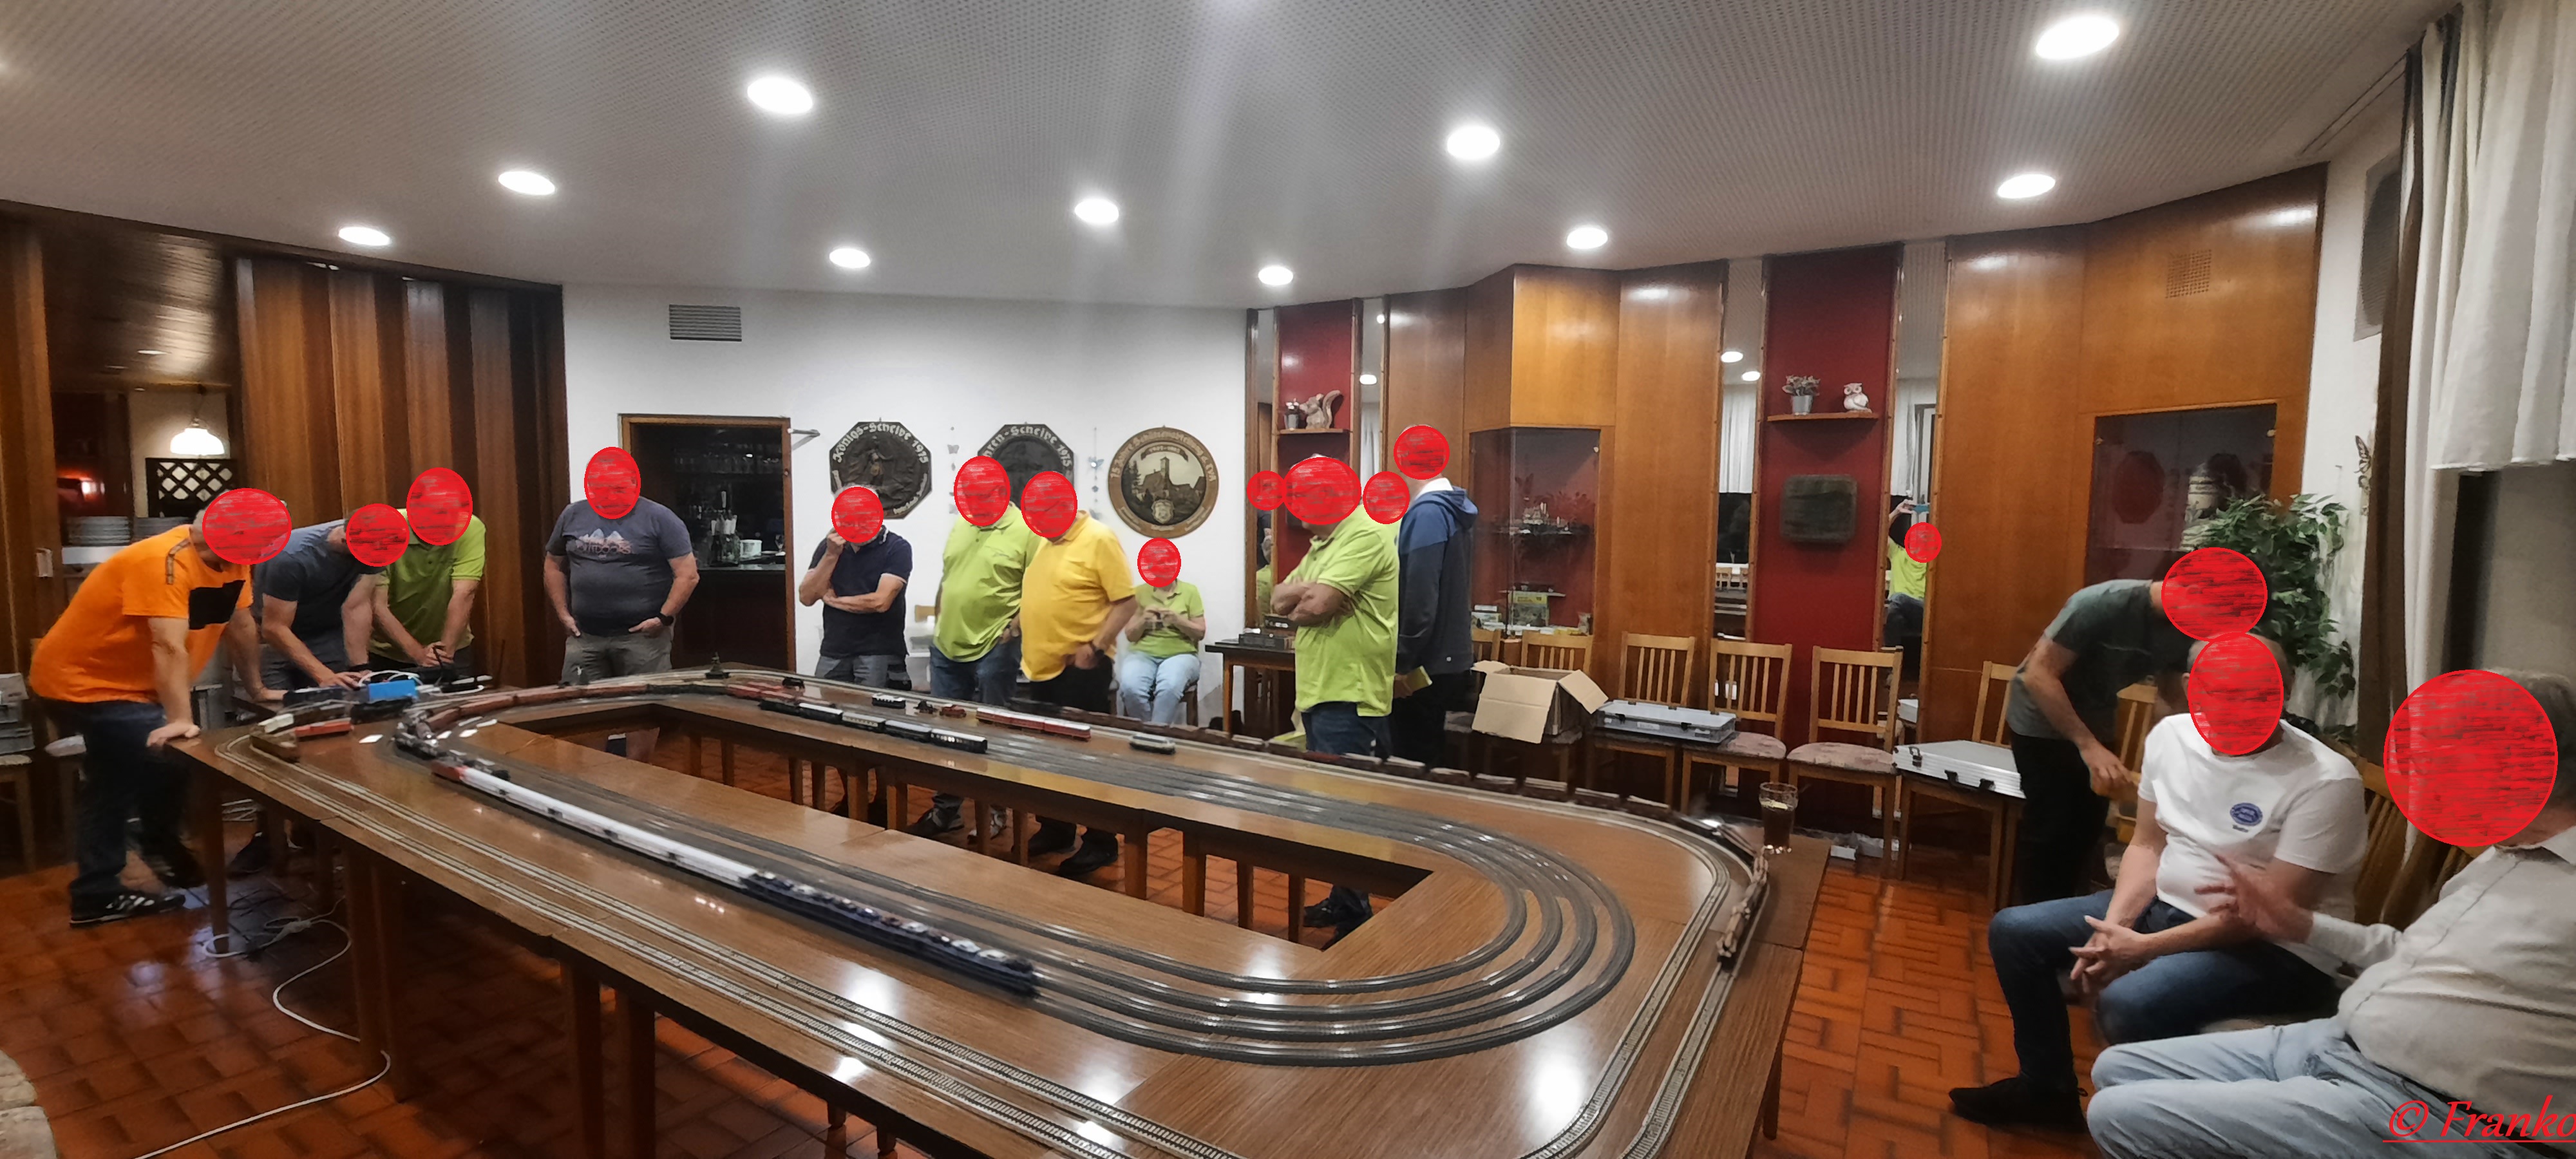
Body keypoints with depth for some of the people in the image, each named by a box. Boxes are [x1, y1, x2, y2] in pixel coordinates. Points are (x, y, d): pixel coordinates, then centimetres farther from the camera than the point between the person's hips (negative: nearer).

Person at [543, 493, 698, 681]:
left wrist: (664, 618, -15)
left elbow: (688, 575, -9)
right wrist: (563, 613, 9)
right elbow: (554, 565, 19)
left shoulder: (658, 517, -6)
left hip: (643, 636, -4)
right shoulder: (573, 515, 9)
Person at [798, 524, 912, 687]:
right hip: (834, 652, 4)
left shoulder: (897, 548, -8)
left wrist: (832, 600, -3)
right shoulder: (830, 545, 8)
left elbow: (880, 602, -17)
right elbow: (806, 598, 1)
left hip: (879, 653, -4)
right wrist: (831, 555, -9)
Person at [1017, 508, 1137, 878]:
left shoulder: (1099, 539, -13)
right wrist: (1019, 628, 12)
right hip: (1042, 665, 8)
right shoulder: (1046, 542, 13)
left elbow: (1126, 601, -16)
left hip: (1080, 668, -8)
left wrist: (1096, 646, -20)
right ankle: (1054, 829, 31)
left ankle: (1101, 842, 11)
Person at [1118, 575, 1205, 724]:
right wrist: (1143, 620, -13)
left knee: (1170, 688, -36)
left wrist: (1177, 620, -14)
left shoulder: (1190, 591, 5)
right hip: (1143, 653, 1)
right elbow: (1130, 636, 8)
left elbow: (1200, 633, 3)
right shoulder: (1140, 592, 8)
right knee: (1130, 688, -32)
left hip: (1180, 654, -1)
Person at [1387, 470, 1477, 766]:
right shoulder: (1455, 508, 11)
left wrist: (1401, 662, -17)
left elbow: (1420, 597, -23)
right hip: (1449, 657, 9)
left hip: (1425, 663, -9)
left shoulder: (1427, 512, -18)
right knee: (1429, 757, 18)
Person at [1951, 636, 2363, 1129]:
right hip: (2165, 905, 7)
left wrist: (2146, 948, -23)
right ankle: (2047, 1087, 19)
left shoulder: (2327, 780, -20)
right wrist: (2113, 926, -10)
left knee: (2128, 1003, -32)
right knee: (2013, 931, 0)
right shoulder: (2173, 734, -1)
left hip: (2274, 949, -7)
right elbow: (2148, 845, 6)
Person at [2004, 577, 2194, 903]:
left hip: (2095, 723, 7)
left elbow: (2169, 696, 3)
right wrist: (2089, 747, -35)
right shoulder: (2102, 604, -31)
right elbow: (2038, 675, -32)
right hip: (2041, 721, -7)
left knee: (2087, 828, 11)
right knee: (2049, 827, -5)